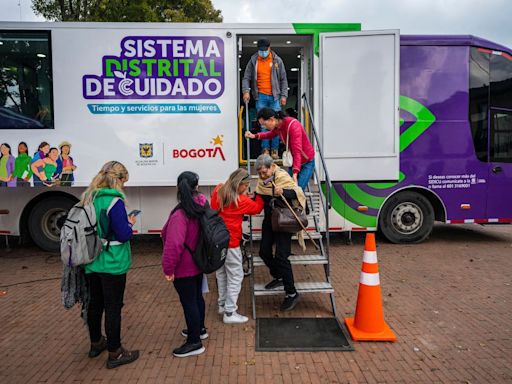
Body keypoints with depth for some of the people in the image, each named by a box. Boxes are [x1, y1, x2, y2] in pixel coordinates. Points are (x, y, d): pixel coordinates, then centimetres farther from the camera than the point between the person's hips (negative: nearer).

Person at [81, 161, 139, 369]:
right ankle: (115, 353, 15)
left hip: (91, 262, 8)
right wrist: (130, 223, -2)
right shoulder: (114, 201, -20)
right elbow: (123, 235, -21)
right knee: (113, 307, 3)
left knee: (94, 303, 20)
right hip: (112, 264, -8)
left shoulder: (88, 198, 5)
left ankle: (96, 343, 37)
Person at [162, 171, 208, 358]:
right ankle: (199, 329, 41)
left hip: (184, 268, -8)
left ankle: (194, 342, 15)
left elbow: (174, 244, -28)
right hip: (198, 263, 8)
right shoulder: (200, 205, -2)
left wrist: (168, 268, -20)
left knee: (188, 302, 3)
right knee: (197, 296, 23)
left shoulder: (180, 215, -24)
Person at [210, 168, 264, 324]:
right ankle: (230, 313, 6)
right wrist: (259, 194, 15)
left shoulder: (218, 191, 1)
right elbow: (257, 208, -1)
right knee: (235, 276, 2)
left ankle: (222, 305, 33)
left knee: (221, 273, 20)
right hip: (230, 242, -8)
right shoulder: (240, 200, -16)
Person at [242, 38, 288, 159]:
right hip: (261, 96, 0)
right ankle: (265, 149, 5)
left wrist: (284, 95, 2)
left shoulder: (277, 60, 7)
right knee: (263, 124, -1)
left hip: (275, 96, 0)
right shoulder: (253, 61, 6)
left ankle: (275, 150, 6)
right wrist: (246, 91, -10)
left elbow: (283, 79, 9)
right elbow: (246, 78, 6)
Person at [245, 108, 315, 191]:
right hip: (294, 162, 7)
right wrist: (255, 136, 8)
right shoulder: (277, 126, -3)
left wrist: (295, 172, -43)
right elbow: (271, 134, 23)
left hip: (307, 162, -7)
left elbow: (297, 150, -34)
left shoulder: (293, 125, -26)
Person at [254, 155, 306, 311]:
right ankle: (279, 277, 32)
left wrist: (283, 192, -43)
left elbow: (298, 192, -26)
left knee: (281, 256, -11)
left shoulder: (283, 177, -16)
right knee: (264, 251, 6)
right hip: (269, 219, 7)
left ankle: (291, 293, 1)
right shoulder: (262, 181, 5)